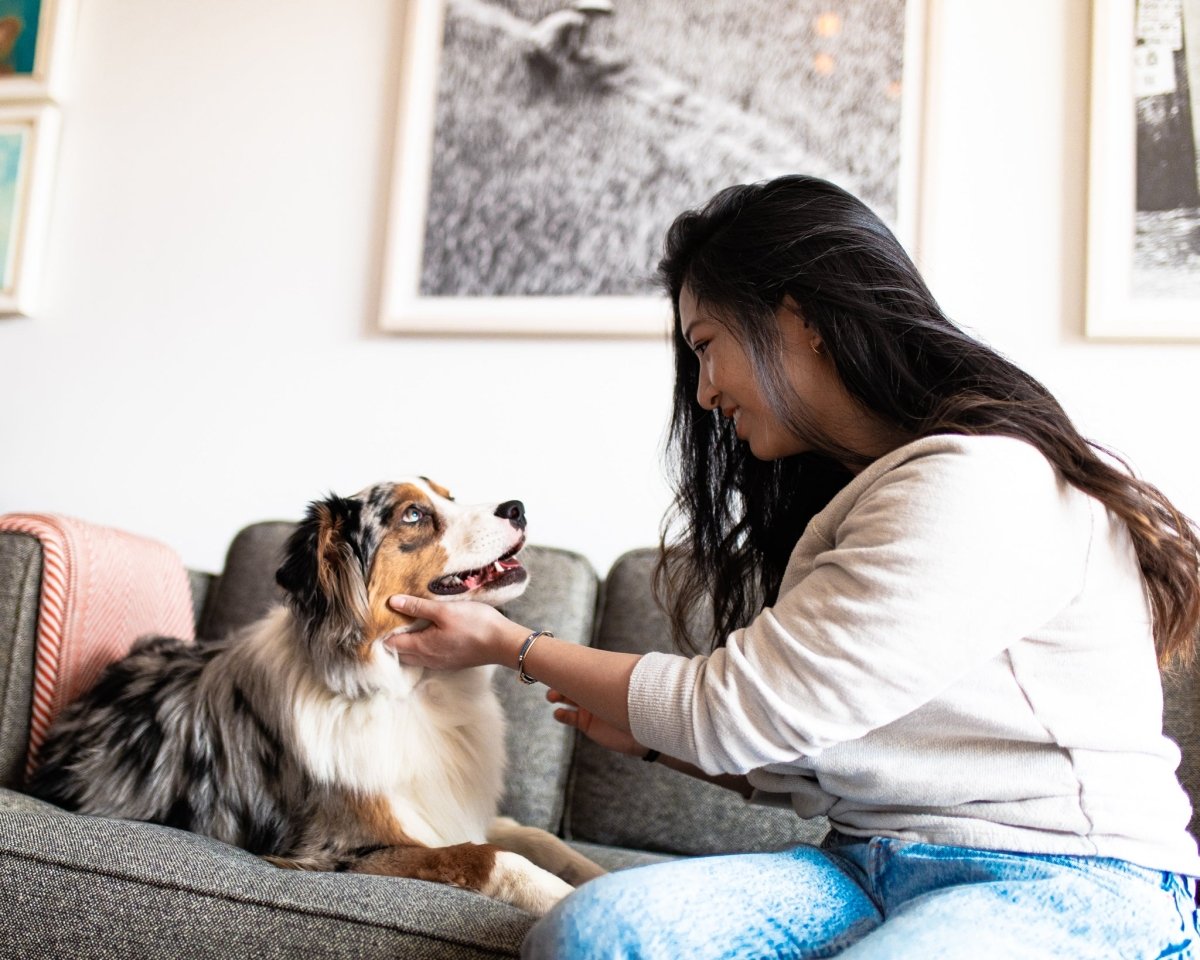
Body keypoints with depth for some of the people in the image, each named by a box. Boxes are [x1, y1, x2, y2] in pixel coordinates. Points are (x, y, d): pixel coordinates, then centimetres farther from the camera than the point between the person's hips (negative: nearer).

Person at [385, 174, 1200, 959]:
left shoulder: (980, 483, -13)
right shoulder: (851, 494, 17)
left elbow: (733, 710, -13)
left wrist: (510, 645, -2)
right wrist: (655, 738, 9)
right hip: (873, 870, 7)